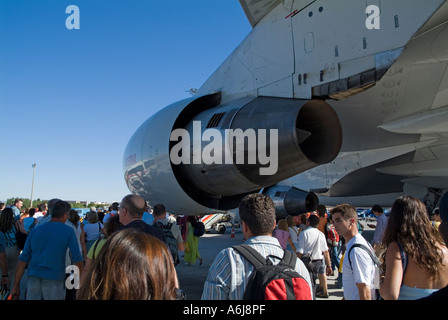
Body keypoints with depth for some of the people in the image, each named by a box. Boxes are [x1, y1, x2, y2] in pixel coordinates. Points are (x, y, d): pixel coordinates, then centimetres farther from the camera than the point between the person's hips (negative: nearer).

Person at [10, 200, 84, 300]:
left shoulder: (35, 230, 8)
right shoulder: (68, 231, -3)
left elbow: (23, 259, 9)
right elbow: (77, 259, -4)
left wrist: (16, 286, 13)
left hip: (33, 278, 3)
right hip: (54, 280, -3)